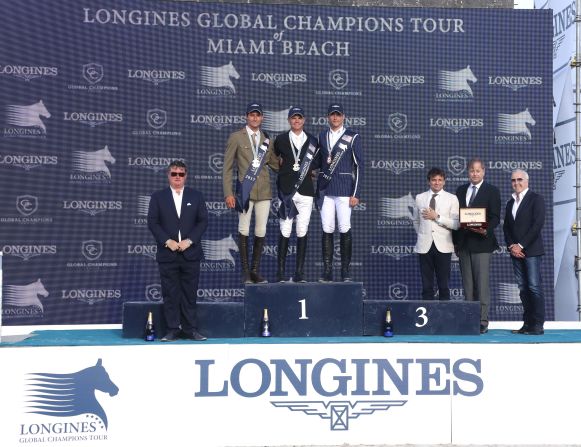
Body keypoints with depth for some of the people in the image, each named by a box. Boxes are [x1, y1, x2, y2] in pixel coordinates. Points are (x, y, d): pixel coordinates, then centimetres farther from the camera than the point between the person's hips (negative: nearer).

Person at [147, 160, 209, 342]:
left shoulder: (196, 196, 9)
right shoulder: (158, 197, 7)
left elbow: (203, 221, 3)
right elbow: (152, 222, 1)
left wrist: (189, 240, -8)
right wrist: (168, 241, -10)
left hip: (190, 252, 1)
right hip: (167, 253, 0)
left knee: (190, 293, 3)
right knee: (170, 294, 1)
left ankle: (191, 329, 9)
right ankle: (172, 330, 7)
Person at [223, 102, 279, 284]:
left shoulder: (267, 139, 13)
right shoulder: (236, 137, 3)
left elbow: (275, 163, 20)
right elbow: (227, 167, 1)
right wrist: (228, 193, -7)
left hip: (264, 191, 3)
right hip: (245, 190, -3)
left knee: (261, 232, 2)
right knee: (244, 231, 0)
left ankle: (255, 270, 11)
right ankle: (245, 271, 8)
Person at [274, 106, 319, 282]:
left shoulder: (312, 141, 11)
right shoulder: (281, 139, 7)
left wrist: (309, 170, 7)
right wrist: (284, 167, 10)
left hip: (306, 190, 2)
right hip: (286, 190, -2)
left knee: (302, 232, 1)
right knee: (285, 232, -5)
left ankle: (299, 272, 5)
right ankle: (281, 272, 0)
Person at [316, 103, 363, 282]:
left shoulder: (352, 137, 2)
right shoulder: (322, 136, 14)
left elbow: (359, 166, -1)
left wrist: (356, 193, -7)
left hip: (344, 190, -3)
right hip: (325, 189, 3)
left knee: (345, 229, -5)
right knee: (327, 229, 1)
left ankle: (345, 271, 2)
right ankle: (327, 271, 4)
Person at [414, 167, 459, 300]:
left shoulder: (452, 199, 3)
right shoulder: (420, 198, 9)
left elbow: (456, 224, -6)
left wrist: (437, 217, -11)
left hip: (443, 246, -1)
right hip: (425, 246, 1)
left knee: (444, 285, 2)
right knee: (426, 285, 4)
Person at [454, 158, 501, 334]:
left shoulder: (492, 191, 1)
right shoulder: (461, 190, 15)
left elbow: (495, 217, -4)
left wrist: (486, 230, -23)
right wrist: (456, 241, 10)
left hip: (481, 243, -5)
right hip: (463, 243, 5)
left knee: (482, 284, -6)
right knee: (468, 285, 8)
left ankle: (482, 322, -3)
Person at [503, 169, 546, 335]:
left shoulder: (536, 199, -2)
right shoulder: (510, 203, 18)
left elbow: (537, 224, -11)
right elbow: (506, 227, 16)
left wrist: (521, 245, -13)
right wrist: (511, 246, -1)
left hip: (531, 250, -6)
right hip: (516, 251, 6)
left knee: (534, 287, -8)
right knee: (523, 288, 4)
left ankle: (538, 326, -7)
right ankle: (527, 324, 6)